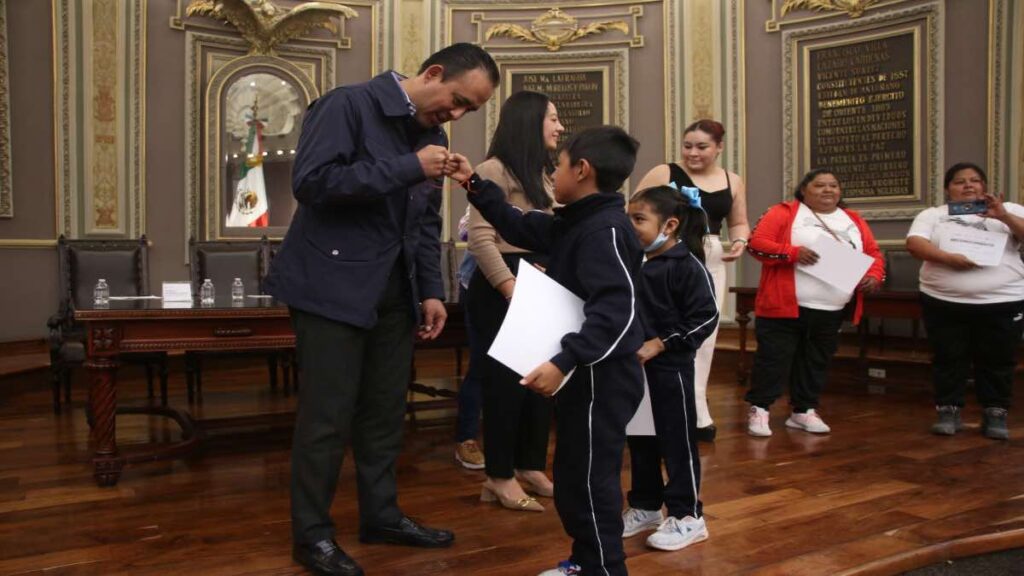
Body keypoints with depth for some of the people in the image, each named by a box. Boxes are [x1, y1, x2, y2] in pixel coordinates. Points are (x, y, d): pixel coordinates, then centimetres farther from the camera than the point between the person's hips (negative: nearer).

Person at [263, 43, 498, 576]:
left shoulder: (431, 133, 12)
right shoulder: (348, 104, -10)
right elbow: (311, 181, -23)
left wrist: (431, 290, 6)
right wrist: (407, 168, -22)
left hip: (393, 292, 7)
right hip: (335, 287, -7)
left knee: (386, 412, 13)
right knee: (327, 416, -1)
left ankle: (381, 516, 28)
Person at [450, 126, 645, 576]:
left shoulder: (604, 230, -21)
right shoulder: (574, 223, 11)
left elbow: (614, 311, -31)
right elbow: (520, 227, 22)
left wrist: (563, 363, -37)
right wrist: (475, 186, 19)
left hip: (601, 376, -11)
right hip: (584, 373, 11)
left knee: (589, 478, -1)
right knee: (572, 474, 20)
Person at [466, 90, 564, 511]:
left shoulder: (543, 175, 17)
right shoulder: (494, 170, -10)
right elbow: (481, 239, -18)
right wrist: (511, 287, -23)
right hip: (501, 287, -8)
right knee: (506, 378, -2)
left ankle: (531, 467, 24)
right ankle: (500, 476, 11)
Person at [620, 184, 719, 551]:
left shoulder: (687, 266, -13)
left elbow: (705, 318, -17)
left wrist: (660, 344, -19)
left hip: (670, 368, -7)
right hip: (635, 367, 8)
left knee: (677, 441, 3)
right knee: (639, 440, 16)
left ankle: (687, 516, 16)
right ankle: (645, 507, 31)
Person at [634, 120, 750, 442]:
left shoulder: (732, 182, 10)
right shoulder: (664, 174, -3)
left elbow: (738, 222, 19)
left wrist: (740, 242, -1)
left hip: (711, 263, 5)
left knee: (704, 338, 10)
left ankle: (691, 411, 25)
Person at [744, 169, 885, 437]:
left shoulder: (854, 221, 14)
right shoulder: (784, 213, -3)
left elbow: (874, 253, 17)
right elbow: (756, 243, -11)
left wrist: (875, 276, -4)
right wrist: (793, 252, -22)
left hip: (831, 312, 5)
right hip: (786, 305, -5)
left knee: (816, 361, 12)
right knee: (773, 358, -2)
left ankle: (804, 410, 24)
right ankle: (759, 409, 8)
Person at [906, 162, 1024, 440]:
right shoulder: (932, 215, 7)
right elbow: (914, 243, -8)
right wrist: (949, 258, -22)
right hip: (944, 302, 0)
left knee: (997, 361, 6)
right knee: (948, 359, 6)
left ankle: (995, 414, 18)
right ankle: (948, 411, 17)